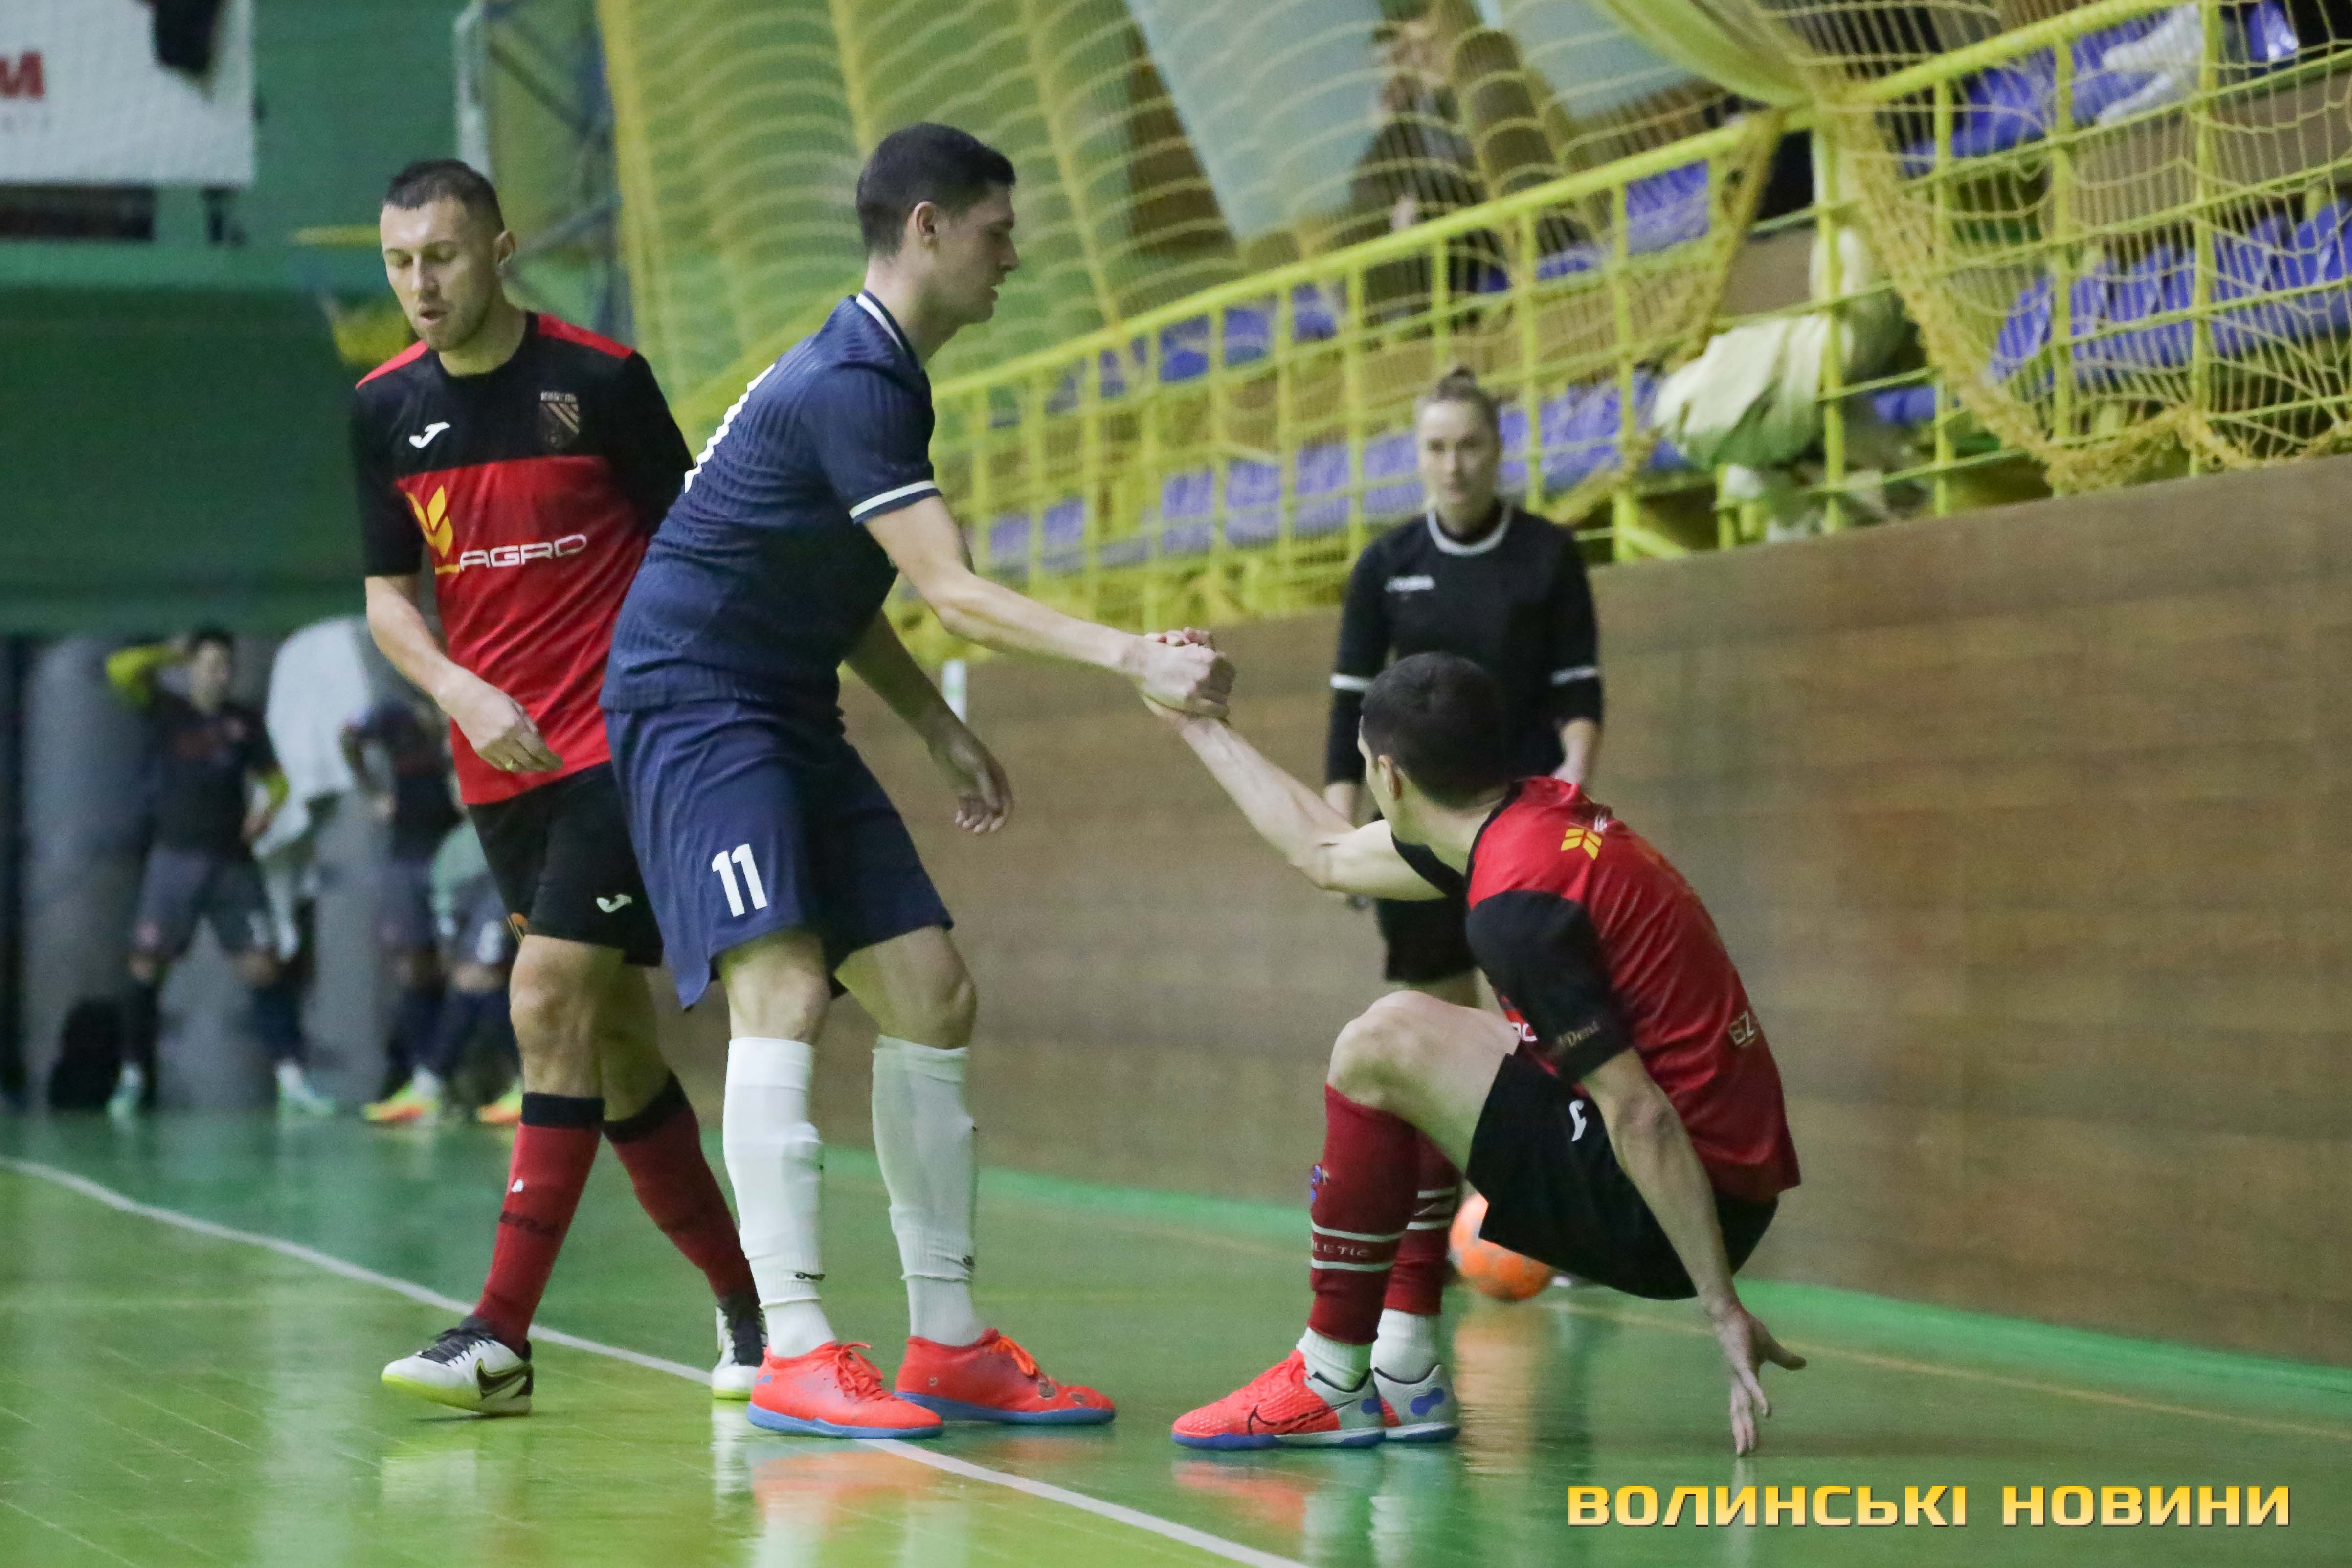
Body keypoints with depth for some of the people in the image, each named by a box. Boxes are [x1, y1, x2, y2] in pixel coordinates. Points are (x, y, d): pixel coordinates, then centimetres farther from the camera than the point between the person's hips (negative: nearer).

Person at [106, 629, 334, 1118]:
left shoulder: (245, 722, 9)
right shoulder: (165, 711, 3)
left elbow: (275, 779, 17)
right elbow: (121, 669, -12)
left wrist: (265, 813, -3)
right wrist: (173, 654, -1)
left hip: (233, 862, 1)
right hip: (175, 857, -1)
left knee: (262, 964, -8)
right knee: (147, 966, -1)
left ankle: (292, 1078, -10)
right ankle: (133, 1078, 12)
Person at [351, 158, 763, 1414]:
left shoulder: (600, 378, -8)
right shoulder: (386, 411, 5)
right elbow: (389, 597, 8)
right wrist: (465, 695, -10)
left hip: (622, 743, -5)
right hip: (501, 763, 5)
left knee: (549, 1003, -15)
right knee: (610, 1034, 9)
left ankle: (502, 1338, -16)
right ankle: (746, 1302, 21)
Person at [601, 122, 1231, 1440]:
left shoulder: (878, 374, 14)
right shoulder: (850, 385, -20)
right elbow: (954, 592, -27)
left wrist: (943, 732, 18)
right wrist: (1135, 659, -34)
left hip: (789, 714, 10)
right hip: (695, 700, -10)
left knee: (931, 993, 5)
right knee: (784, 992, -23)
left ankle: (950, 1342, 10)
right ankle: (796, 1355, -23)